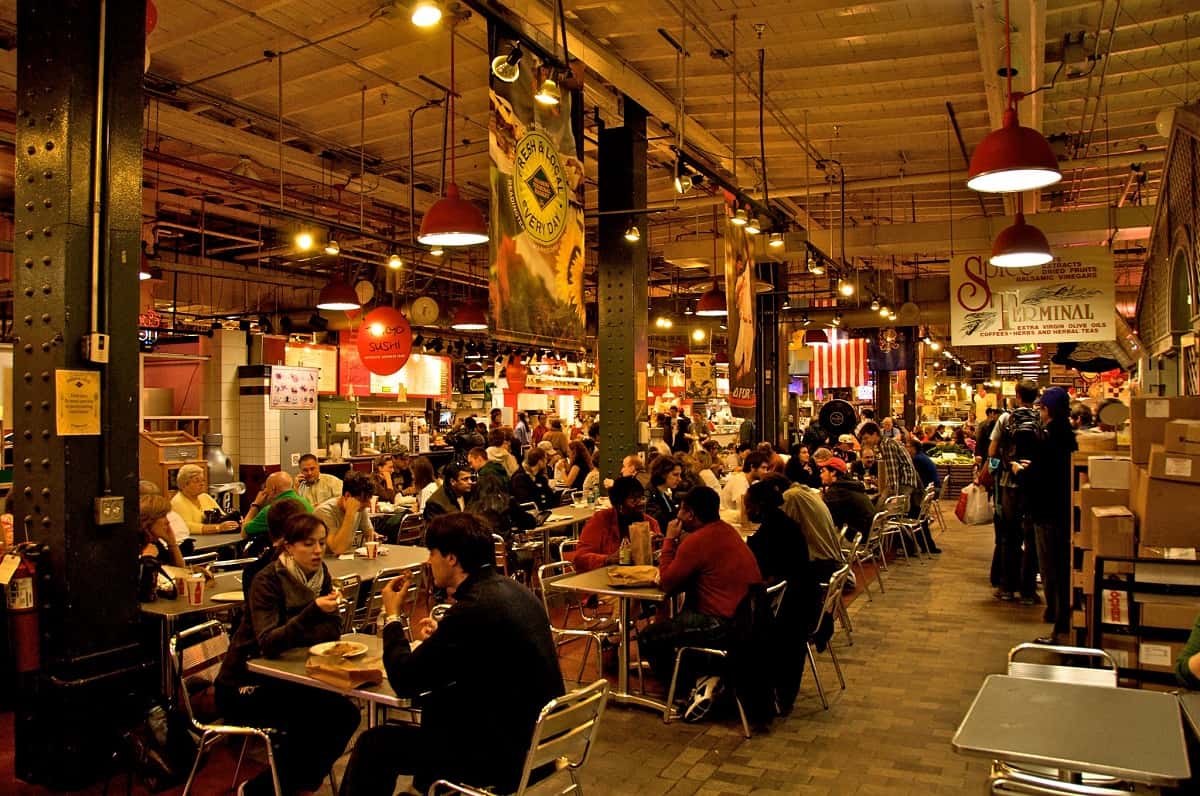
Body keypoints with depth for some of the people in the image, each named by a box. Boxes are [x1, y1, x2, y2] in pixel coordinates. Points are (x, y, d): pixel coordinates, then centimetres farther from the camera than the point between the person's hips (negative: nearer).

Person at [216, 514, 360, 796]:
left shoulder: (319, 574, -1)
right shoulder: (268, 581, -19)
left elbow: (332, 631, -4)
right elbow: (268, 643, -30)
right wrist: (313, 611, -42)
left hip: (284, 677, 6)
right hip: (245, 687, -6)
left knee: (345, 713, -12)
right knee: (314, 719, -23)